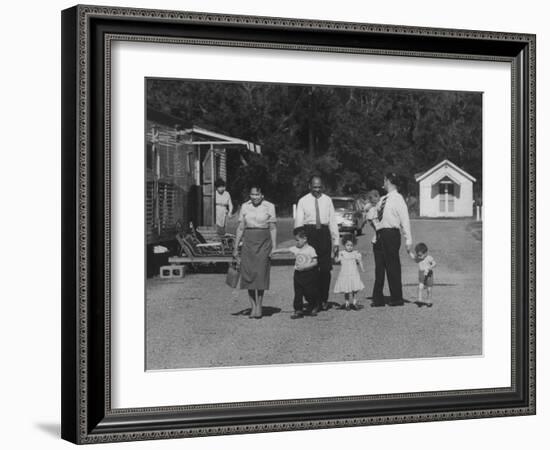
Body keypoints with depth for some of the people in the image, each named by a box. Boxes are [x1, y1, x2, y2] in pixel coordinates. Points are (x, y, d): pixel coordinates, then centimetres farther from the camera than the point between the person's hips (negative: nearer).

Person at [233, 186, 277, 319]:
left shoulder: (269, 207, 0)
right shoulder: (244, 207, 6)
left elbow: (273, 228, 0)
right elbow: (240, 228, 9)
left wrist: (274, 247, -5)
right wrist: (236, 247, 8)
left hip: (263, 242, -2)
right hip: (248, 242, 2)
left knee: (261, 273, -6)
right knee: (248, 274, -1)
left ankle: (259, 306, 4)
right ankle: (253, 306, 8)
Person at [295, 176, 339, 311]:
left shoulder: (327, 200, 9)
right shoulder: (303, 201, 4)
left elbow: (333, 221, 10)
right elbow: (298, 222, 4)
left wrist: (336, 241, 6)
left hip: (324, 233, 1)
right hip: (308, 233, -1)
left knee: (325, 269, 0)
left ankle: (323, 300, 9)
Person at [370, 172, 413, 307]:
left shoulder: (397, 199, -6)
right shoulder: (383, 199, 17)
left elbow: (405, 220, -10)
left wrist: (408, 240, -13)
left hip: (391, 234, -7)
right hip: (379, 235, 7)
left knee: (393, 267, -1)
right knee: (379, 267, 8)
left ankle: (396, 298, 7)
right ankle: (378, 299, 13)